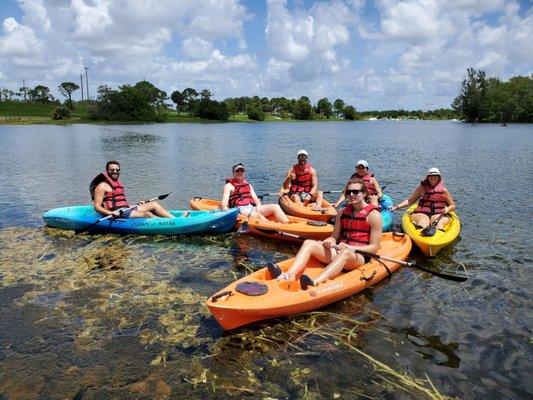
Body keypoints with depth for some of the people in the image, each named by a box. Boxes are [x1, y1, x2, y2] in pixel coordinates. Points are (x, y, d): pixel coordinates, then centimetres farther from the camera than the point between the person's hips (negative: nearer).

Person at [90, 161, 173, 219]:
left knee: (154, 204, -4)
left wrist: (136, 205, 19)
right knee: (146, 214, -27)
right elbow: (97, 206, -10)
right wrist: (111, 213, -27)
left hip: (126, 209, 9)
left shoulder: (118, 184, 24)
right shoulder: (102, 186, -3)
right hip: (117, 214, -9)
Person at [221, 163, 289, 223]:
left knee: (275, 207, -14)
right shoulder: (229, 185, 8)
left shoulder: (248, 185, 26)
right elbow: (225, 200, -5)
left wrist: (259, 205, -6)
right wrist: (225, 207, -28)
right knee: (259, 216, -35)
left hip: (252, 208, 6)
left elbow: (255, 197, 16)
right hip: (240, 209, -6)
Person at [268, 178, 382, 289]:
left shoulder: (374, 215, -2)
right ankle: (288, 275, -40)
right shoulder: (342, 213, 14)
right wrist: (329, 241, -9)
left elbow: (374, 247, -6)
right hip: (339, 252, 6)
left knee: (345, 253, -41)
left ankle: (315, 283, -63)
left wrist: (350, 248, -19)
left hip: (359, 257, -5)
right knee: (309, 243, -17)